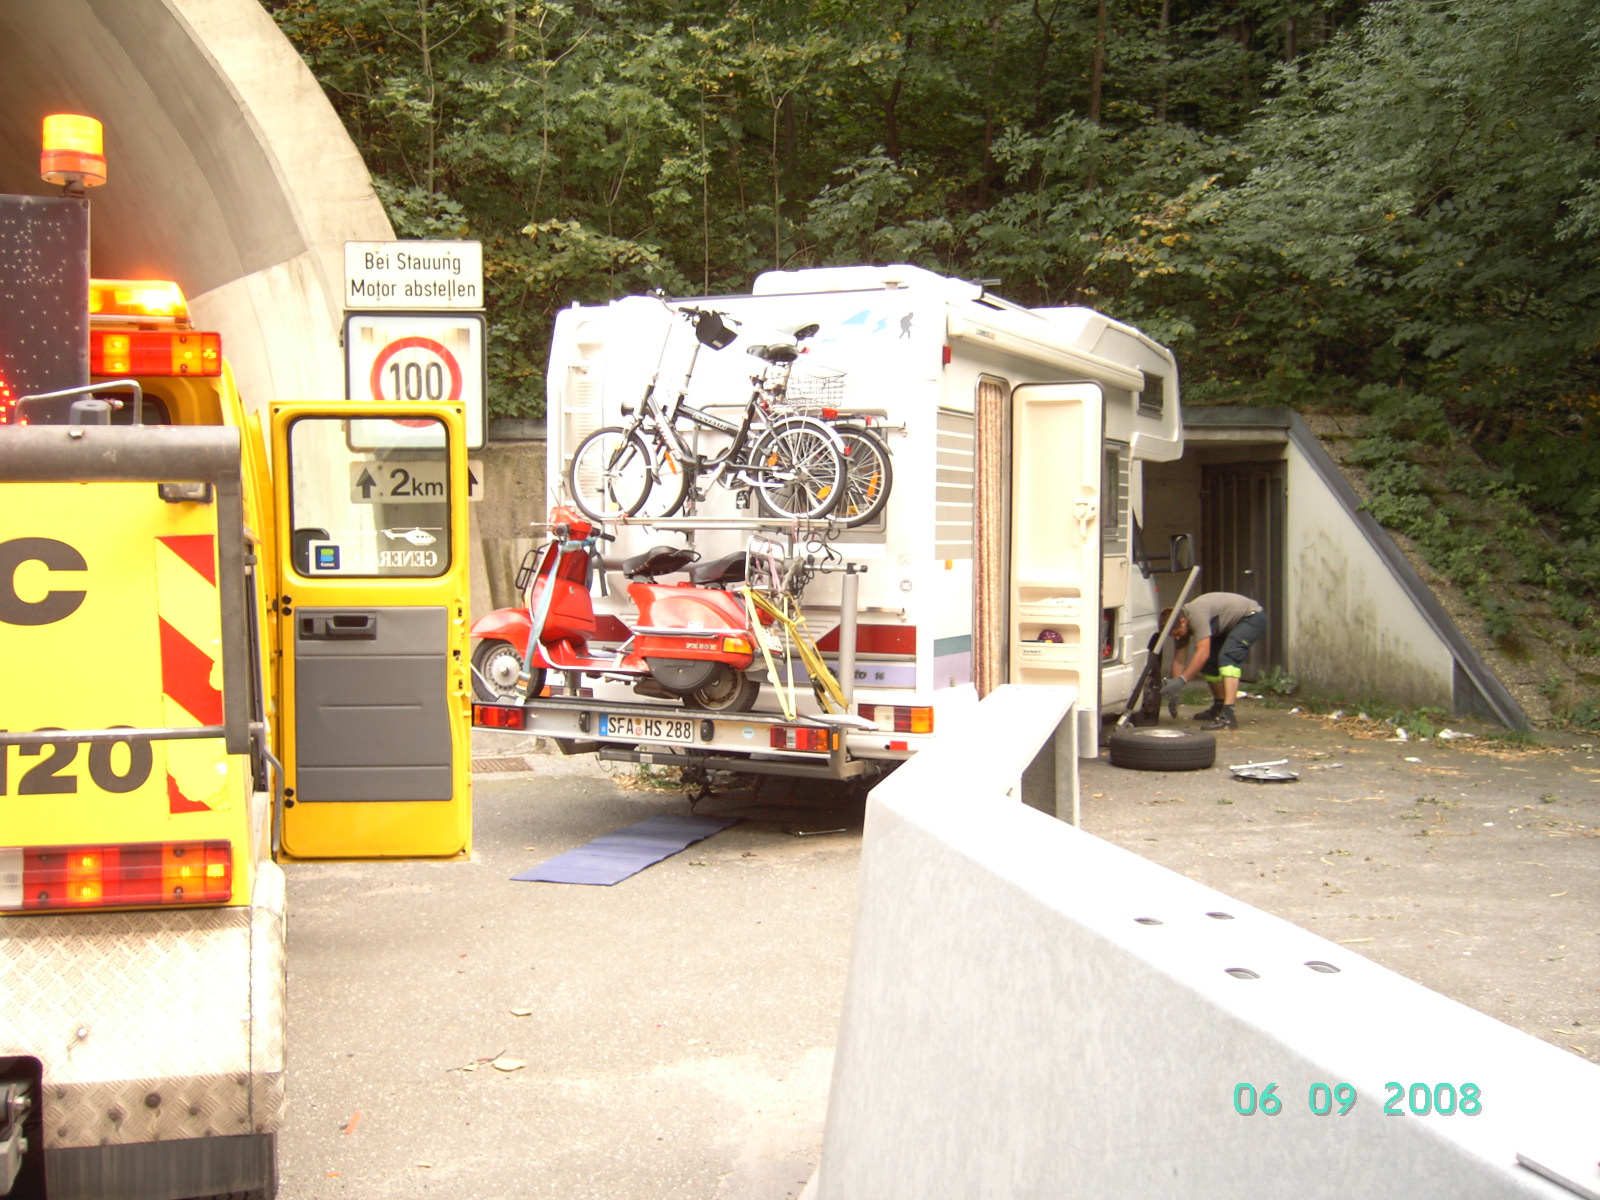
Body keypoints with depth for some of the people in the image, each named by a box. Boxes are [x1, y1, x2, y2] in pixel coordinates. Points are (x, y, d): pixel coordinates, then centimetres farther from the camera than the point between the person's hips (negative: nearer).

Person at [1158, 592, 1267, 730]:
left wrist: (1182, 680, -41)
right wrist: (1174, 693, -5)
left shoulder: (1196, 615, -34)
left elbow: (1203, 653, -40)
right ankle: (1219, 706, 27)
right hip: (1231, 625, 9)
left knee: (1227, 657, -28)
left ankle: (1227, 715, -38)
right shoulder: (1179, 624, -7)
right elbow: (1178, 660, -2)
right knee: (1207, 662, 6)